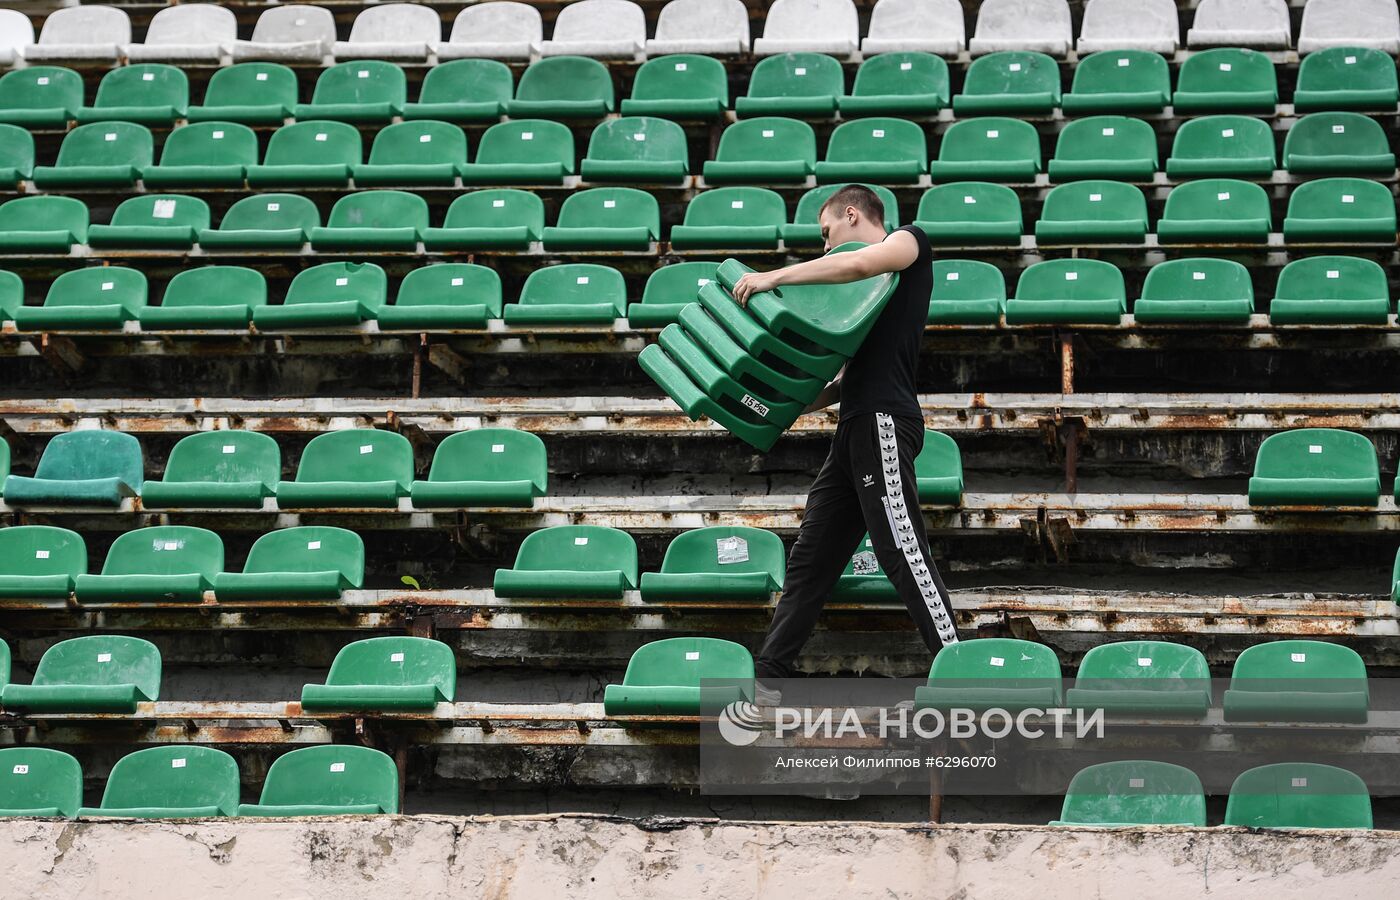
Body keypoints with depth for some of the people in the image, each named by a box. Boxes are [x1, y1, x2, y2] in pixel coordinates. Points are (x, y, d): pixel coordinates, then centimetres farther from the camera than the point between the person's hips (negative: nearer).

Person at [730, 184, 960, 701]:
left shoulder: (909, 241, 5)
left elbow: (862, 263, -18)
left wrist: (774, 277, -14)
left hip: (884, 422, -9)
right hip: (855, 426, 9)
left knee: (901, 550, -16)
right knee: (810, 557, 9)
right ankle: (767, 675, 12)